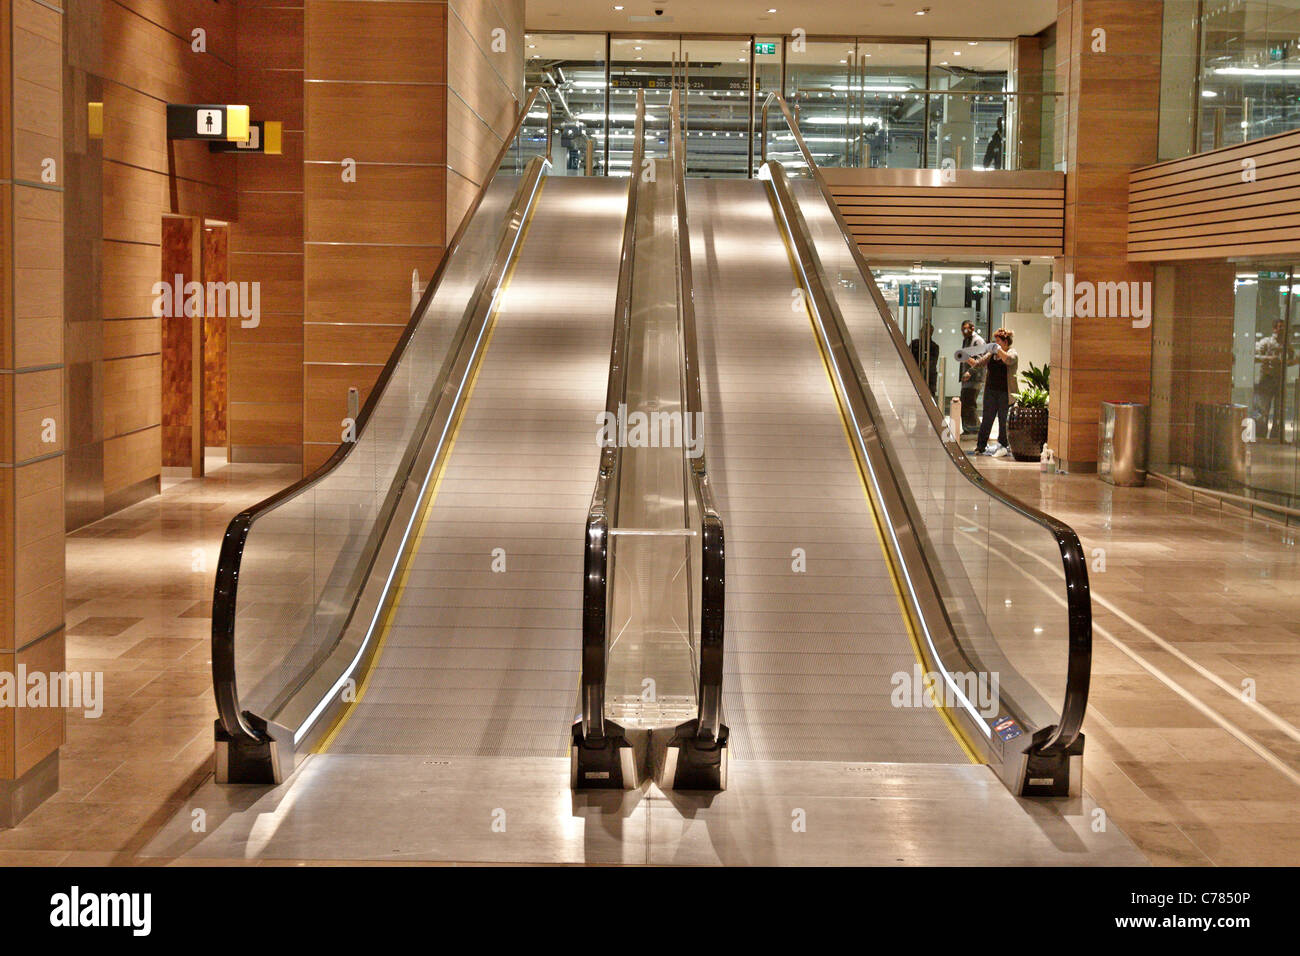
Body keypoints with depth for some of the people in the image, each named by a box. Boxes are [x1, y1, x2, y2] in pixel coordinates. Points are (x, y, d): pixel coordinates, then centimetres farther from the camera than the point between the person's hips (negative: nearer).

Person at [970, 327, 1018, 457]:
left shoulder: (1012, 353, -1)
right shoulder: (992, 354, 16)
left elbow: (1008, 360, -24)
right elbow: (977, 364, 14)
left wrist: (999, 350, -29)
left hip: (1005, 393, -5)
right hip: (990, 392, 5)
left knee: (1004, 420, 0)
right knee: (987, 419, 5)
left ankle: (1002, 447, 8)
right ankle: (981, 446, 9)